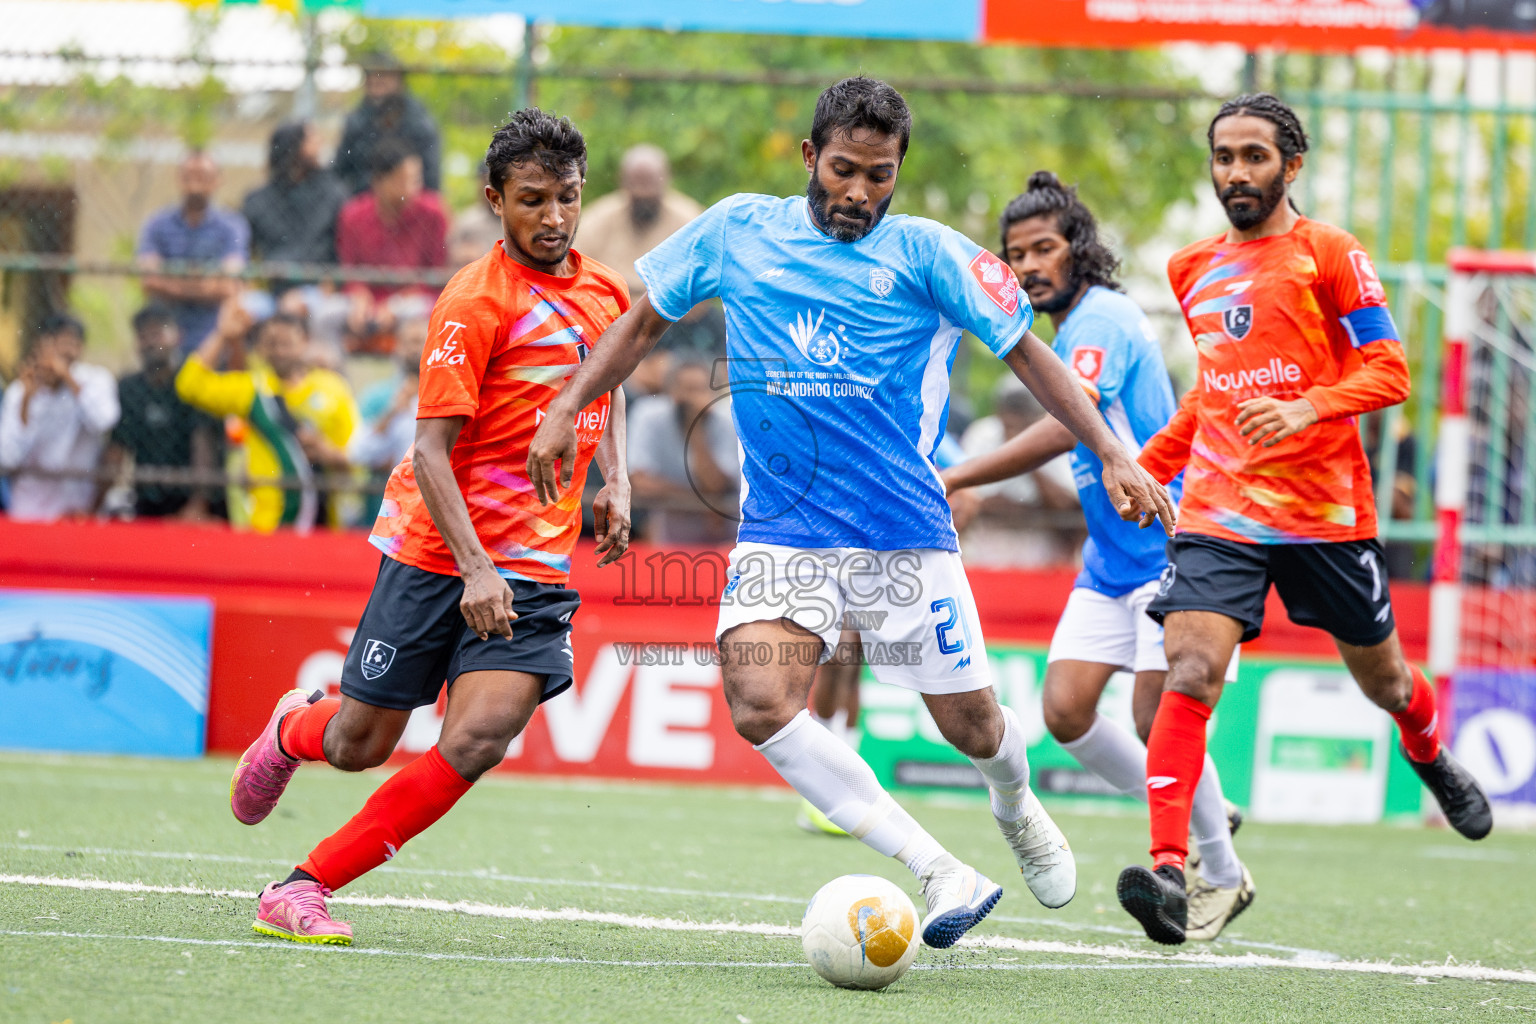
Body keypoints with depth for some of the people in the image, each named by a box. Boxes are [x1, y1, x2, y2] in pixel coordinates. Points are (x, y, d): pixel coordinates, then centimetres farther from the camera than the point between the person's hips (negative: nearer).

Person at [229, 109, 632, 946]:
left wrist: (614, 482, 12)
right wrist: (475, 568, -25)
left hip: (538, 567, 4)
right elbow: (431, 450, -16)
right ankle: (293, 729, 43)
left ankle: (303, 888, -8)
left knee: (479, 739, -16)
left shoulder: (604, 292, 8)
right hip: (437, 550, -4)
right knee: (361, 745, 4)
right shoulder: (476, 301, -12)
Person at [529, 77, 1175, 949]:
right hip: (781, 531, 1)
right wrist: (569, 408, 11)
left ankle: (1017, 810, 46)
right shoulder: (738, 232, 5)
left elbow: (1026, 351, 2)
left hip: (905, 532, -1)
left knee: (971, 725, 5)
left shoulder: (923, 253, -2)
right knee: (760, 705, -24)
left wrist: (1113, 455, -6)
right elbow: (647, 320, 18)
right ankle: (944, 873, -19)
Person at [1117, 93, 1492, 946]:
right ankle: (1169, 873, -27)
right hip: (1218, 508, 3)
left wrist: (1305, 409, -24)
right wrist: (1149, 464, 21)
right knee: (1190, 673, -19)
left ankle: (1431, 760, 51)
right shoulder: (1193, 270, 13)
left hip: (1326, 509, -3)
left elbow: (1388, 371, -8)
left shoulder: (1327, 253, -3)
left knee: (1380, 675, 15)